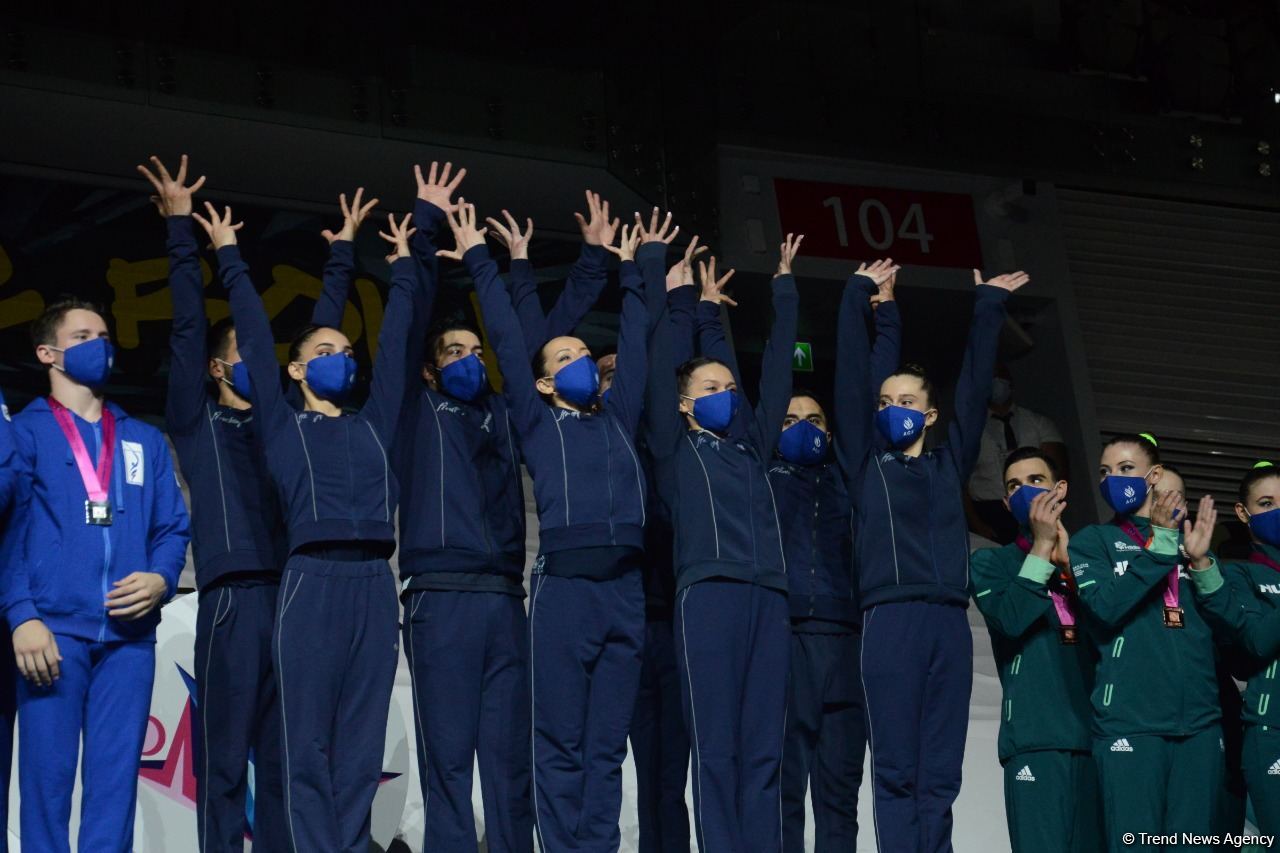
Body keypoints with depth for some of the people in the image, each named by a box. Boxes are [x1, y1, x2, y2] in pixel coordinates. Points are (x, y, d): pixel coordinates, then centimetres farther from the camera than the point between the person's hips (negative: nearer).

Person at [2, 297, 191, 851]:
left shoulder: (145, 442, 21)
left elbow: (172, 527, 17)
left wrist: (161, 579, -4)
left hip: (129, 634, 3)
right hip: (53, 629, -3)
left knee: (115, 778, 0)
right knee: (48, 776, -6)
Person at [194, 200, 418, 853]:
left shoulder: (374, 426, 21)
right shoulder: (281, 425, 12)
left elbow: (394, 340, 26)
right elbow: (254, 333, 13)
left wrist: (403, 265, 31)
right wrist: (230, 258, 17)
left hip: (375, 584, 4)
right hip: (312, 582, -3)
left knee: (361, 748, 2)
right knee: (309, 746, -5)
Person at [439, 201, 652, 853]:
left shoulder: (618, 420, 21)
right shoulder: (537, 421, 12)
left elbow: (634, 346, 28)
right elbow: (507, 338, 13)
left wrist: (631, 273, 35)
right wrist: (479, 260, 16)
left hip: (624, 588, 3)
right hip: (564, 585, -3)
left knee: (607, 745, 4)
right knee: (560, 745, -3)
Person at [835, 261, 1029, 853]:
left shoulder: (949, 465, 20)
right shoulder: (866, 461, 14)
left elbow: (975, 386, 19)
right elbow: (850, 377, 9)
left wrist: (988, 308, 20)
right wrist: (857, 298, 10)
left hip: (950, 622, 3)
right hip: (890, 620, -3)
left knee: (940, 774, 0)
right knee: (896, 770, -7)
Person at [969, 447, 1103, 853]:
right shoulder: (992, 561, 13)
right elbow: (1010, 620, -7)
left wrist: (1068, 561, -5)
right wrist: (1042, 546, -7)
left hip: (1098, 733, 3)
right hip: (1036, 736, -3)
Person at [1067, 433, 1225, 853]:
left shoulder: (1189, 538, 17)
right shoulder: (1093, 541, 9)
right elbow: (1105, 607, -10)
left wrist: (1201, 561, -4)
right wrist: (1160, 544, -13)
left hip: (1200, 721, 3)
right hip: (1130, 722, -3)